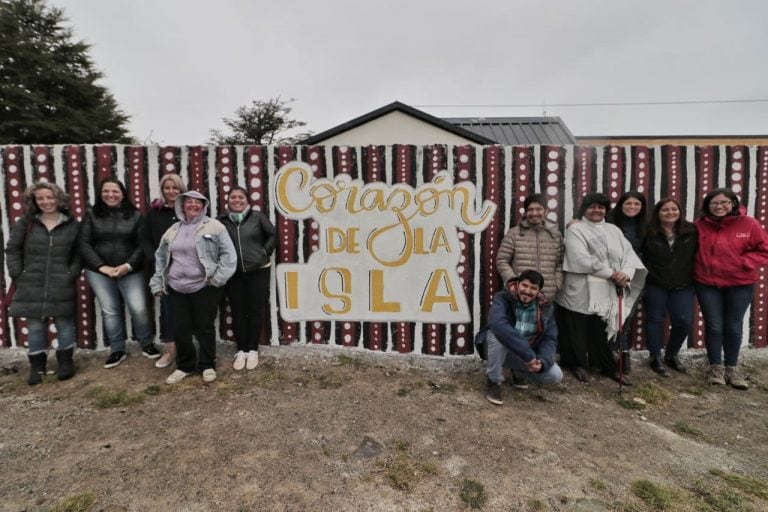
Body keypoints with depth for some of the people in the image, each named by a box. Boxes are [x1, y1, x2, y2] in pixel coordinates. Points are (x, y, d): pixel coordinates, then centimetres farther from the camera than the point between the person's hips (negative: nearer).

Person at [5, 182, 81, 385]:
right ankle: (37, 365, 21)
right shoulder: (25, 223, 5)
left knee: (64, 324, 5)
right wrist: (18, 274, 0)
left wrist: (72, 274, -5)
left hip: (62, 286, -1)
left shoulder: (72, 225, 3)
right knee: (35, 326, 8)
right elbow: (12, 250, 8)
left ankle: (65, 361, 20)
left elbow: (79, 253, 5)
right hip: (31, 286, 1)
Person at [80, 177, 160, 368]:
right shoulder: (92, 215, 4)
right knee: (109, 311, 7)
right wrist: (102, 267, -11)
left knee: (139, 309, -6)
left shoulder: (135, 215, 2)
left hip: (130, 272, -1)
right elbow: (84, 244, -1)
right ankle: (117, 350, 21)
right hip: (99, 272, 1)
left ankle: (147, 344, 16)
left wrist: (128, 266, -14)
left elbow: (142, 245, -2)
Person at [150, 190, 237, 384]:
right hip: (177, 289, 5)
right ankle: (184, 365, 28)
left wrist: (219, 277, -15)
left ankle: (207, 365, 21)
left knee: (204, 327, 4)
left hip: (205, 287, -5)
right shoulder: (173, 230, 14)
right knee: (180, 329, 9)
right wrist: (158, 282, 14)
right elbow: (160, 258, 20)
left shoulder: (214, 226, -2)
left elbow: (228, 254, -8)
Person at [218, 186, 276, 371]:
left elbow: (272, 235, 4)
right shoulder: (222, 221, 1)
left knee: (255, 311, 5)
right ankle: (241, 350, 22)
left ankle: (253, 350, 18)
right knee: (238, 312, 8)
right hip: (233, 274, 2)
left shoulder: (258, 217, -2)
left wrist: (264, 253, -3)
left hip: (258, 271, -1)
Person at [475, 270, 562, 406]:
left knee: (555, 376, -16)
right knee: (497, 335, -37)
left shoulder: (545, 307, -7)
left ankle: (519, 373, 17)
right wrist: (527, 354, -44)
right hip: (500, 349, -4)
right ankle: (494, 383, -14)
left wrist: (542, 361, -29)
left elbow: (550, 339, -7)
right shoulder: (502, 298, -23)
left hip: (528, 355, 4)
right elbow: (498, 325, -42)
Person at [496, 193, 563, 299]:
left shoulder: (555, 234, 9)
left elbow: (560, 264, 10)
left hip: (548, 298, 3)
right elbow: (502, 261, 0)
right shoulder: (513, 234, 1)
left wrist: (556, 286, -2)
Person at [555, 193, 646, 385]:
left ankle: (609, 367, 26)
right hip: (581, 292, -4)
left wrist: (626, 273, -15)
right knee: (579, 331, 6)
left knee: (601, 331, 11)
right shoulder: (575, 229, -4)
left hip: (608, 293, 4)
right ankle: (578, 364, 23)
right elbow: (582, 259, -15)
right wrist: (611, 273, -14)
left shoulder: (614, 230, 16)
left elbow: (629, 254, 6)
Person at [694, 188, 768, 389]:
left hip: (740, 284, 0)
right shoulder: (699, 225, -6)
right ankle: (716, 367, 21)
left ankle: (732, 368, 28)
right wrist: (700, 266, -7)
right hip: (707, 283, 0)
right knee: (713, 326, 6)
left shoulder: (749, 224, -8)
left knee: (733, 327, 11)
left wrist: (742, 263, -15)